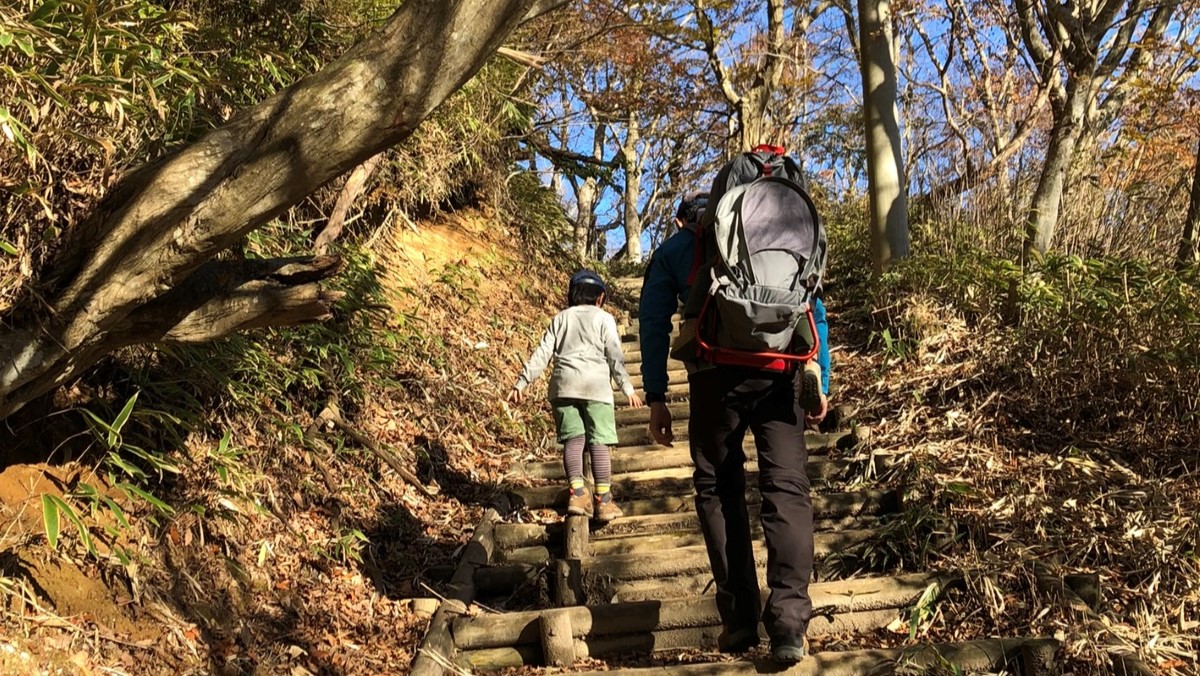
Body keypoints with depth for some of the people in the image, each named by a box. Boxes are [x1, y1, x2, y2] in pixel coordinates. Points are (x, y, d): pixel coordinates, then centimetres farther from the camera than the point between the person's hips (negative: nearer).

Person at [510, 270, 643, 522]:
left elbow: (542, 353, 12)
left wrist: (522, 382, 13)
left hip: (563, 385, 3)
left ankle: (577, 491, -11)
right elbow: (615, 356, 4)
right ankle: (603, 498, -4)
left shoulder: (560, 319, 18)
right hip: (595, 385, -2)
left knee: (573, 438, 4)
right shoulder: (603, 318, 10)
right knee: (599, 440, -1)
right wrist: (627, 388, 7)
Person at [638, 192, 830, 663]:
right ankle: (788, 621, -11)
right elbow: (814, 311, 16)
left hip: (717, 375, -1)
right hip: (780, 372, 2)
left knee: (719, 489, 9)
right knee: (787, 487, -1)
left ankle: (740, 618, 5)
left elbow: (654, 323, 7)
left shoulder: (673, 250, 18)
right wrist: (820, 382, 15)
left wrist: (655, 397, 6)